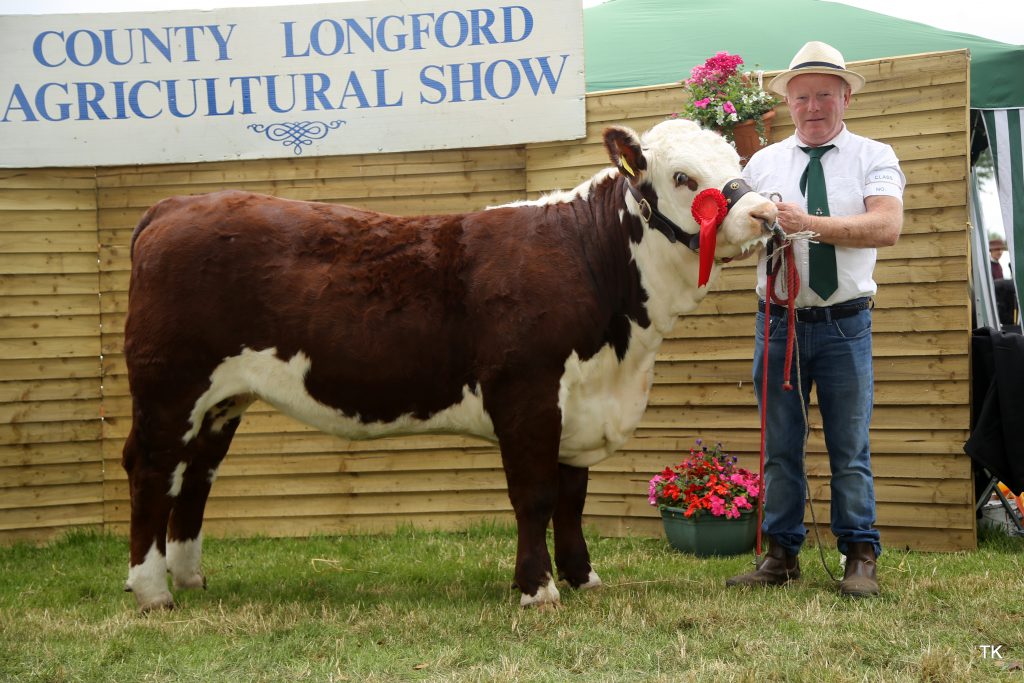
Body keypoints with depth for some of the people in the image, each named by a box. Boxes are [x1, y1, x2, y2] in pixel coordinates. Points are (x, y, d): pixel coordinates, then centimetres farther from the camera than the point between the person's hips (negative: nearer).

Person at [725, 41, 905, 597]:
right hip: (779, 320, 2)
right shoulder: (763, 163, 9)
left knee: (850, 448, 2)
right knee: (779, 448, 7)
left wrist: (811, 223, -24)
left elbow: (887, 226, -16)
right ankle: (781, 554, 15)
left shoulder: (873, 158, 1)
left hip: (845, 325, -2)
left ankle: (860, 559, 10)